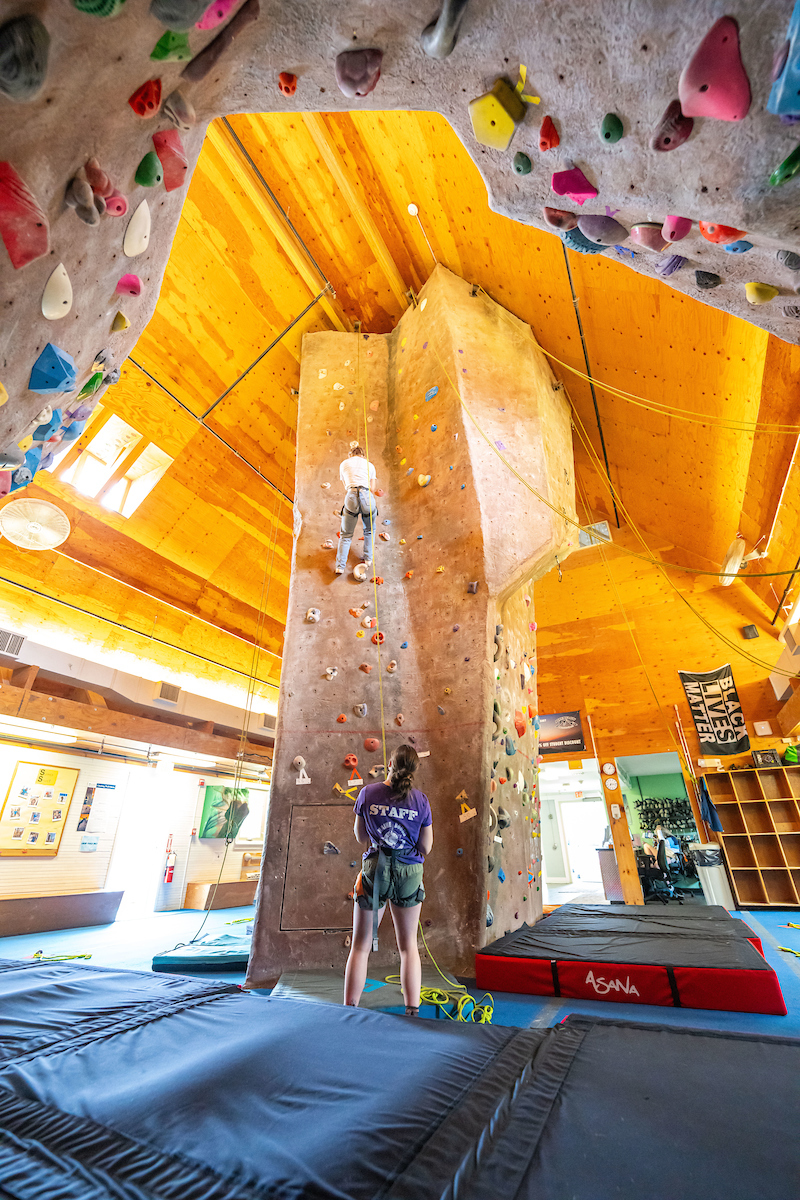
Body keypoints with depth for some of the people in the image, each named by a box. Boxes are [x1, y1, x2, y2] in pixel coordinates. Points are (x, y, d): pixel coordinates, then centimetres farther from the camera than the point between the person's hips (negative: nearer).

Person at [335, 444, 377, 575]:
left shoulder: (344, 464, 21)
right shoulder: (369, 465, 20)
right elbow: (372, 489, 15)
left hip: (351, 497, 0)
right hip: (367, 497, 0)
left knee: (346, 535, 11)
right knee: (369, 531, 26)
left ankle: (340, 566, 1)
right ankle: (368, 559, 25)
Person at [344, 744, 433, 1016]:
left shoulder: (368, 793, -7)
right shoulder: (420, 799, -8)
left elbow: (360, 838, 4)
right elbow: (426, 847, -1)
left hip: (374, 869, 0)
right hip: (409, 872, 1)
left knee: (360, 946, 13)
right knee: (408, 946, 17)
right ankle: (412, 1011, 20)